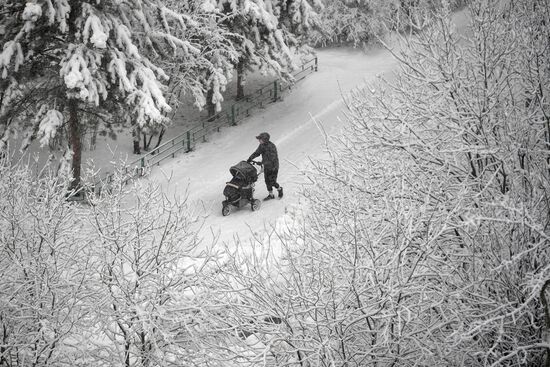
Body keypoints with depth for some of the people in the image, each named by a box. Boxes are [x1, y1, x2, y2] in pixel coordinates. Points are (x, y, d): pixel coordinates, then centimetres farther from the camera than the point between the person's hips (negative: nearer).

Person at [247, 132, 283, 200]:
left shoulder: (271, 146, -27)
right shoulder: (262, 145, -3)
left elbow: (272, 158, -31)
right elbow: (257, 153, 7)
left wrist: (262, 163, -35)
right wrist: (250, 158, -7)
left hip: (273, 167, -7)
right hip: (266, 167, 7)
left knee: (272, 182, -2)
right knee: (267, 181, 11)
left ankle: (279, 189, 27)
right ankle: (271, 195, 24)